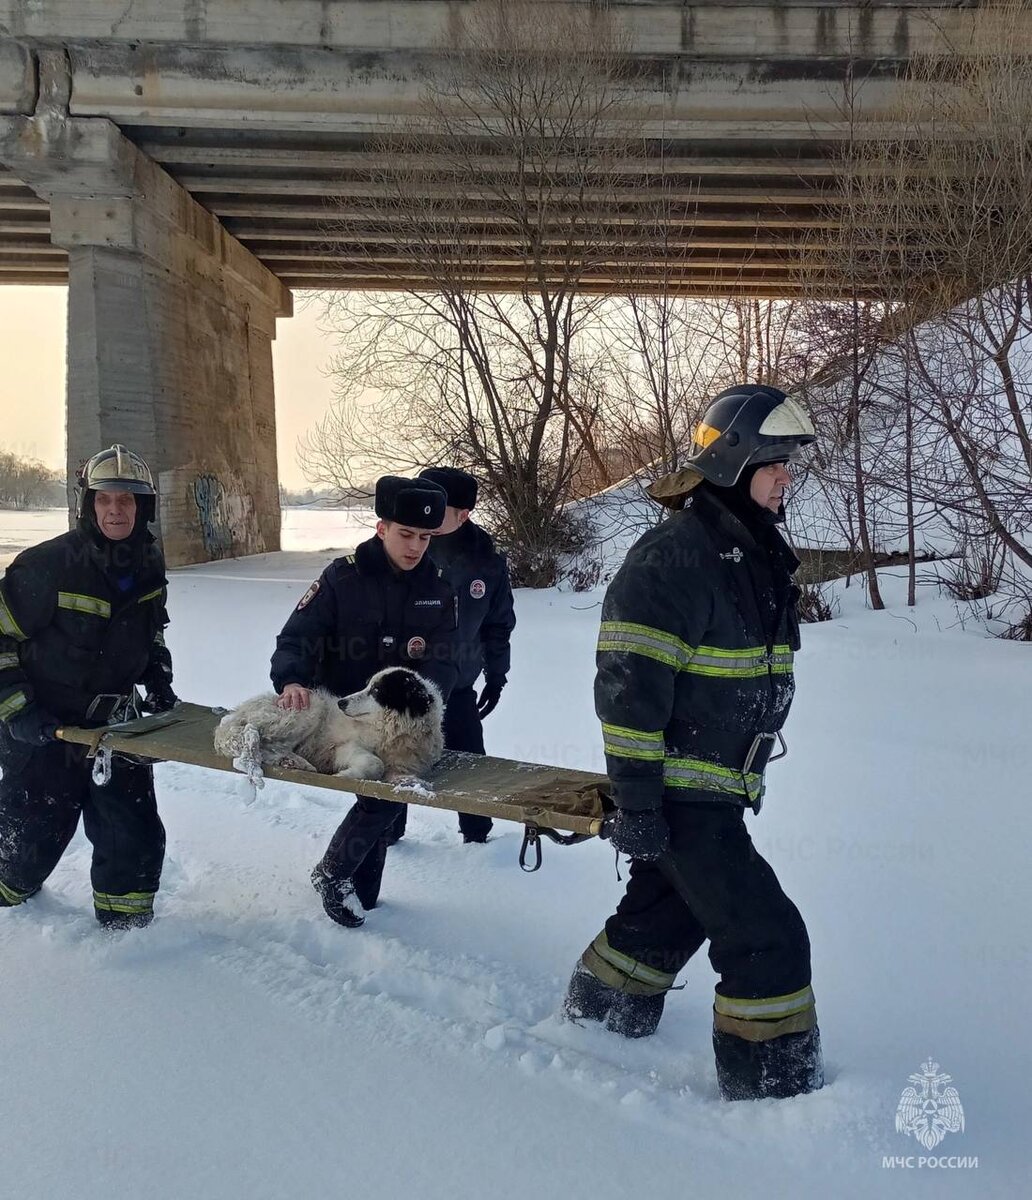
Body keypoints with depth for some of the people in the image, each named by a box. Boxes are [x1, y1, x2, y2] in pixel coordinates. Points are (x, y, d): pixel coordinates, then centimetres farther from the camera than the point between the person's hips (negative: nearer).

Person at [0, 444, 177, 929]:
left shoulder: (148, 564, -1)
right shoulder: (47, 565, -21)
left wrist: (158, 679, 6)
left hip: (114, 722, 5)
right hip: (42, 727, -4)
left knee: (136, 836, 4)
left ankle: (125, 927, 25)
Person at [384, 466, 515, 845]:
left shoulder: (487, 560, -8)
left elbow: (498, 624, 5)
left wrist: (496, 676, 8)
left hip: (457, 686, 1)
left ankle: (477, 836, 24)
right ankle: (388, 830, 31)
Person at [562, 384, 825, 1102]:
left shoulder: (757, 557, 11)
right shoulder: (674, 558, -20)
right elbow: (630, 686, -23)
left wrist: (744, 773, 24)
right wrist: (635, 801, -23)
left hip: (720, 786, 10)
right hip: (679, 797, -10)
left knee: (667, 914, 23)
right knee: (770, 938, -5)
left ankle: (599, 1015, 44)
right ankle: (773, 1086, 11)